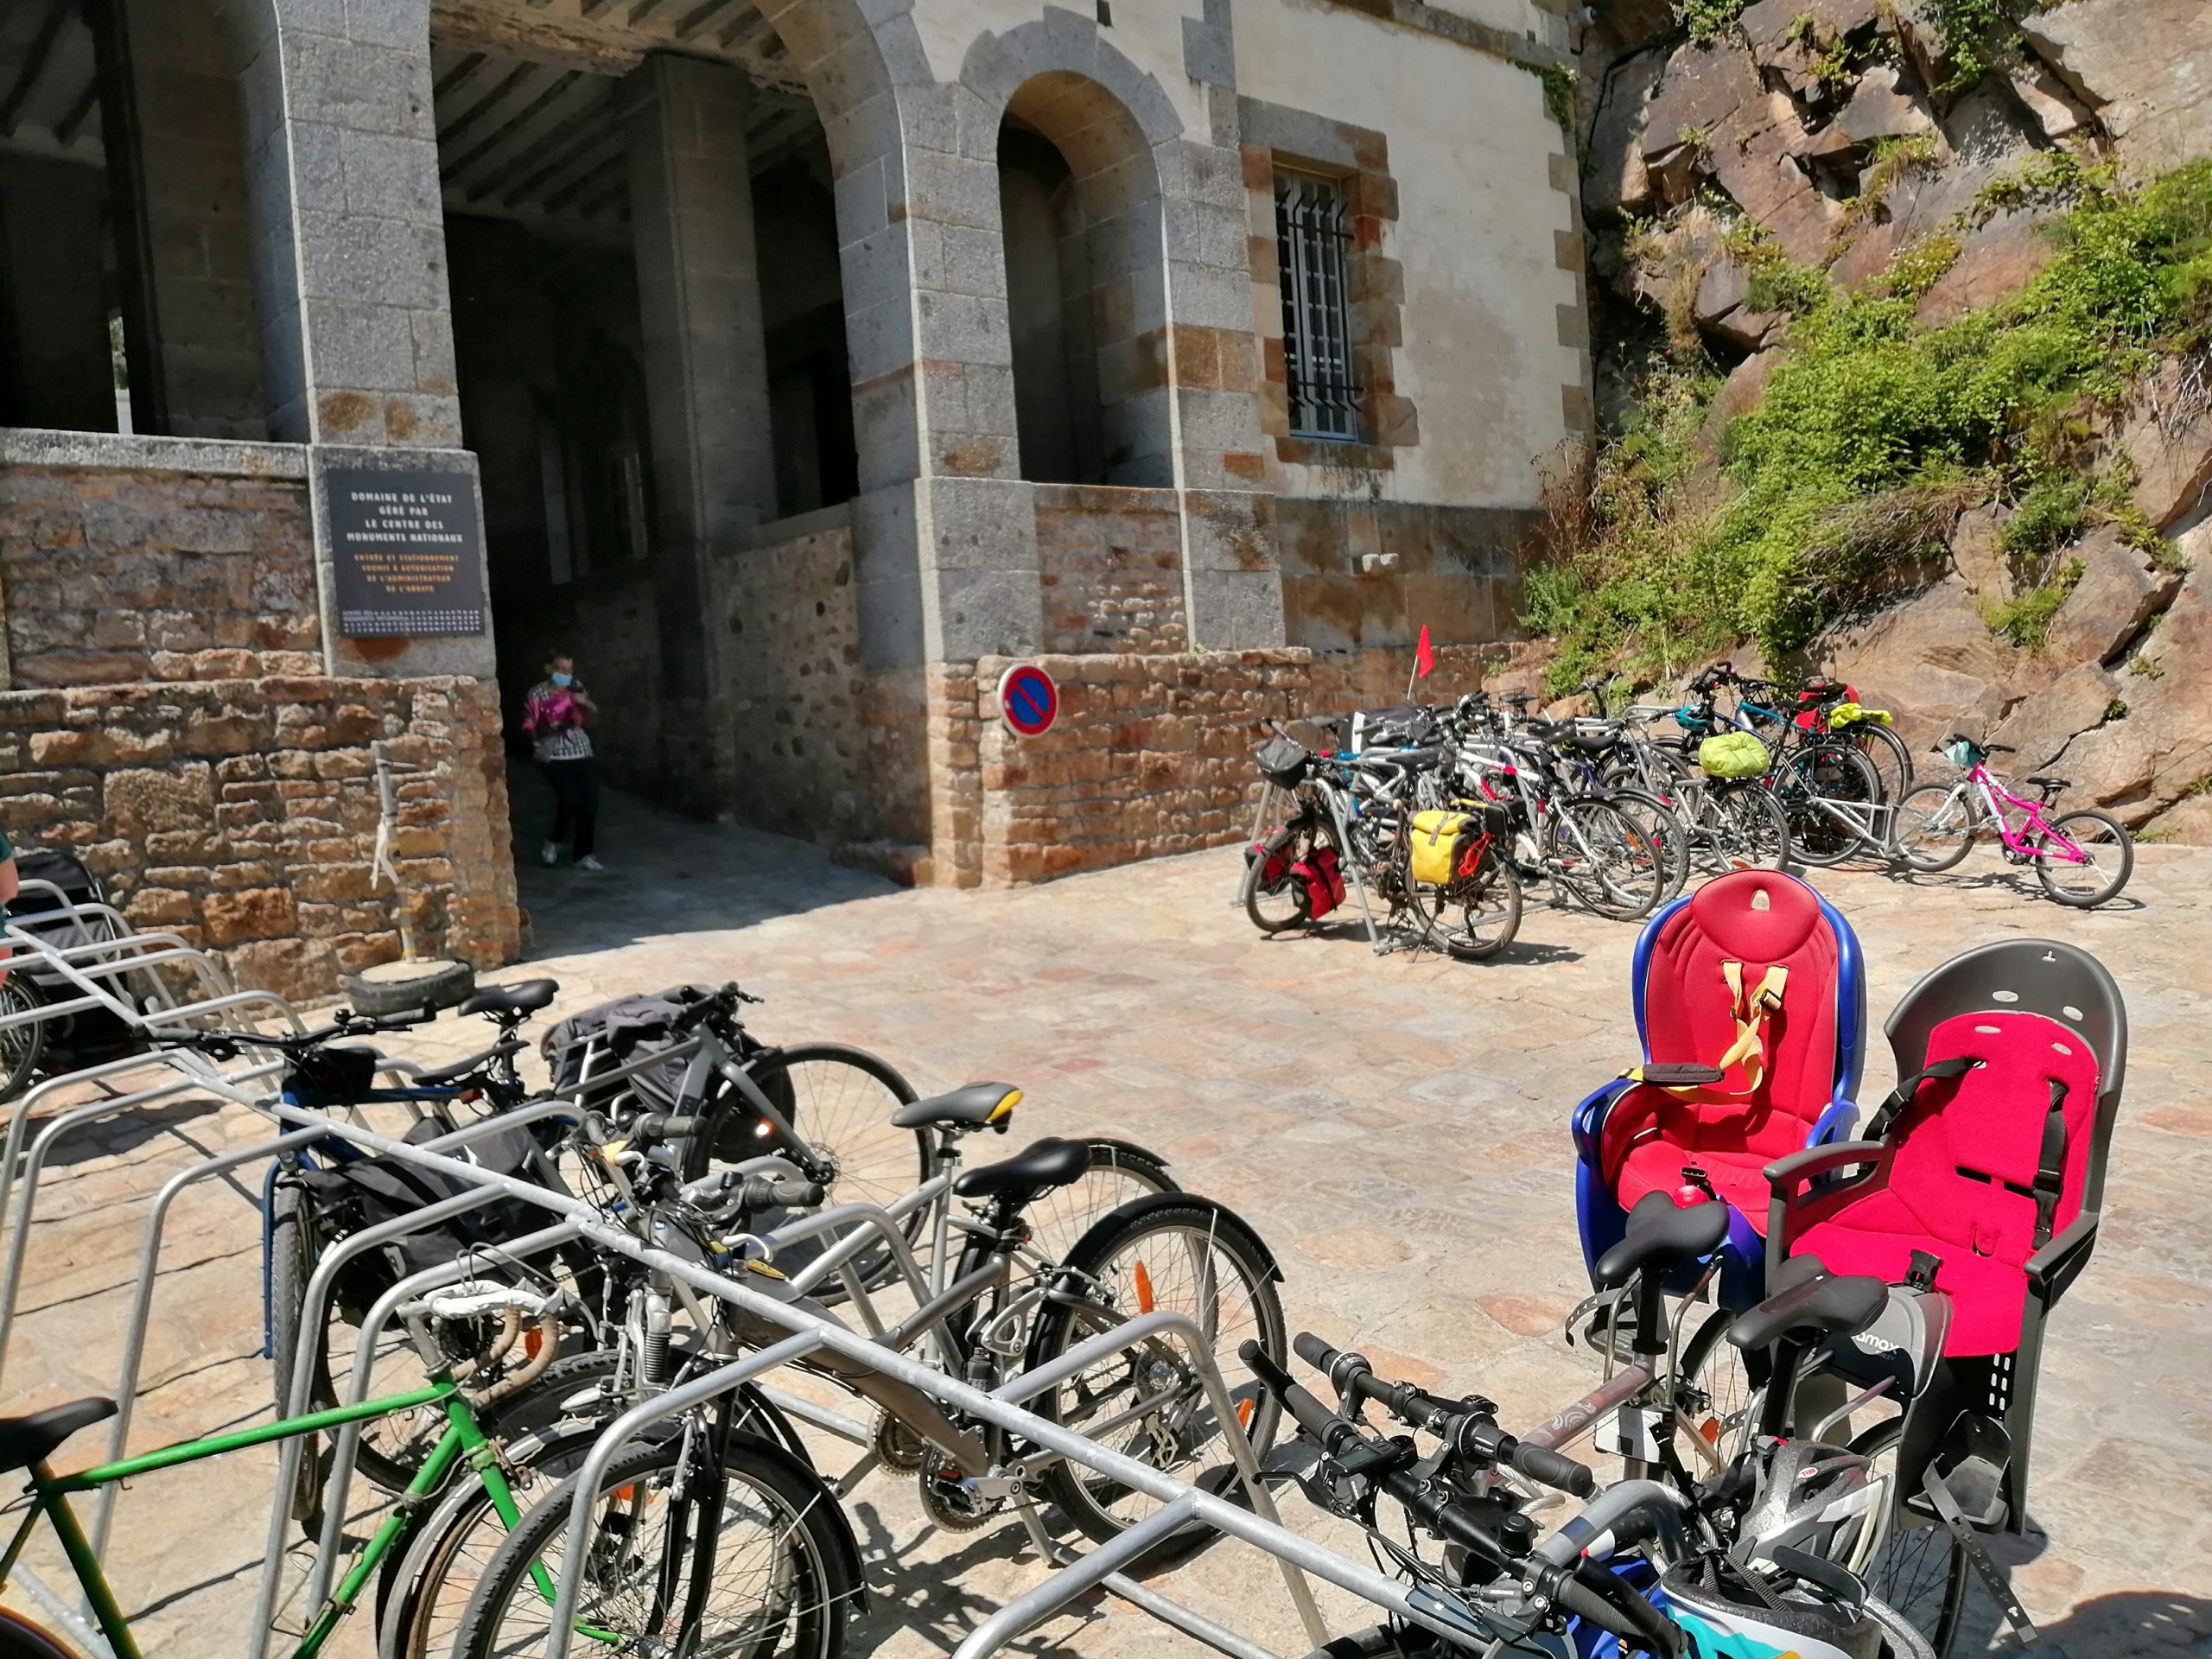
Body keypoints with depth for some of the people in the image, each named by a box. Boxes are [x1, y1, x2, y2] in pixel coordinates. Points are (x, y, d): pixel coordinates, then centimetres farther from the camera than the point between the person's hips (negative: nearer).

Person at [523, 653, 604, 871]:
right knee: (570, 800, -18)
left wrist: (587, 703, -8)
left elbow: (592, 718, 11)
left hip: (583, 755, 4)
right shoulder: (536, 694, -3)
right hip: (556, 758, -4)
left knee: (590, 804, -3)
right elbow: (529, 726, -1)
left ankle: (584, 855, 9)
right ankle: (553, 843, 10)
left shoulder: (576, 688, 8)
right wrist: (538, 747, -16)